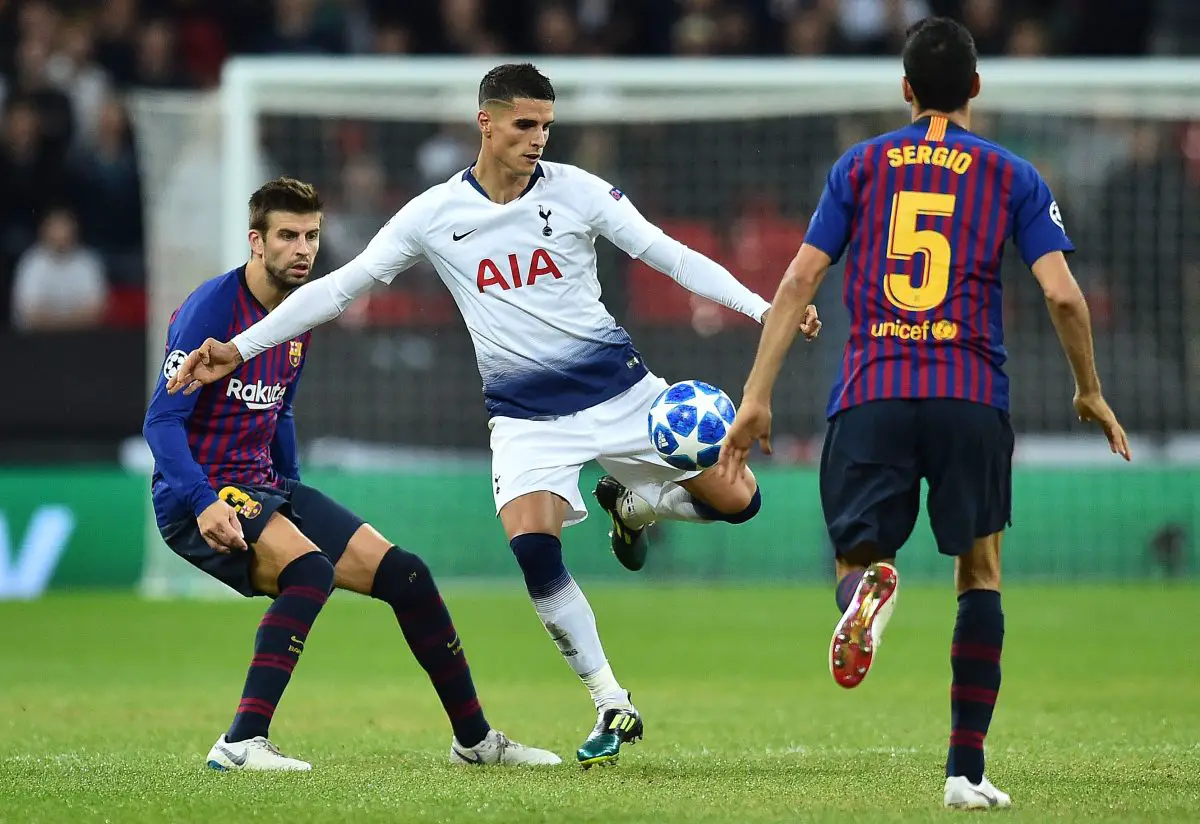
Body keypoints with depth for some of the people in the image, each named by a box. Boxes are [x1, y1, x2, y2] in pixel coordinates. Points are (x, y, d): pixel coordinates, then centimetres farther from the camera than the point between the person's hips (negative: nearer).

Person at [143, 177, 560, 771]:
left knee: (403, 574, 5)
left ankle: (475, 739, 20)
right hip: (200, 495, -8)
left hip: (264, 488, 8)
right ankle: (241, 744, -36)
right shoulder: (211, 309, -15)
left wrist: (291, 495, 23)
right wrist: (203, 505, -31)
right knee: (310, 567, -34)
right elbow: (162, 420, -20)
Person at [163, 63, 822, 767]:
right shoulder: (436, 214, -3)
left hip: (618, 386, 1)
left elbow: (671, 256, -3)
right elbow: (341, 287, 2)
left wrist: (764, 308, -14)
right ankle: (613, 708, -11)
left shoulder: (576, 191, -4)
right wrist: (239, 349, -3)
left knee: (737, 499, -8)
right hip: (525, 414, -1)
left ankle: (628, 502, 24)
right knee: (530, 550, -25)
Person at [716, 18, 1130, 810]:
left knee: (859, 554, 7)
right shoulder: (1013, 176, 9)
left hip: (871, 395, 0)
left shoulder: (861, 166, 12)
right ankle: (967, 768, 8)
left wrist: (757, 397, 7)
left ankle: (865, 588, -34)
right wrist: (1091, 392, 16)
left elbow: (800, 281, 5)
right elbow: (1064, 296, 0)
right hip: (971, 396, 0)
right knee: (980, 575, 14)